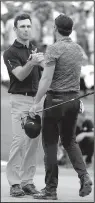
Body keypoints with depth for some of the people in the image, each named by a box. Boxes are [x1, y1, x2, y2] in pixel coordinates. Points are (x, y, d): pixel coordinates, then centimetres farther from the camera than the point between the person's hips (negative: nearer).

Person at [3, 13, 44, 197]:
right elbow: (20, 75, -20)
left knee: (33, 142, 4)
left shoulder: (35, 51, 15)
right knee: (19, 140, -13)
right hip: (20, 99, -6)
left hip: (37, 99, 6)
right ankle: (14, 183, -11)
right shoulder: (10, 53, -5)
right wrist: (31, 62, -34)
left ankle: (27, 181, 7)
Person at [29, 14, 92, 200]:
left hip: (56, 99, -6)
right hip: (74, 99, 6)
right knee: (69, 140, 18)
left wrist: (36, 103, -16)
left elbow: (46, 79, -19)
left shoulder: (53, 49, -12)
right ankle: (83, 175, -2)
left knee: (50, 143, 1)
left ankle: (51, 189, 1)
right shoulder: (78, 49, 8)